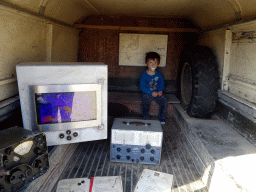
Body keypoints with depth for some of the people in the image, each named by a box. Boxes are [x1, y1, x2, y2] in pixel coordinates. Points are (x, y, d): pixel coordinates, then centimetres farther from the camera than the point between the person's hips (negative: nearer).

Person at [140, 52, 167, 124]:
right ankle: (146, 119, -10)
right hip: (147, 93, -2)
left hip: (157, 93, 3)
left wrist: (160, 90, -8)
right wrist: (151, 92, -17)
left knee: (164, 100, -18)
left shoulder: (158, 74, 5)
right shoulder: (144, 75, -6)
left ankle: (162, 118, 0)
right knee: (145, 101, -28)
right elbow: (142, 86, -8)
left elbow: (162, 83, 14)